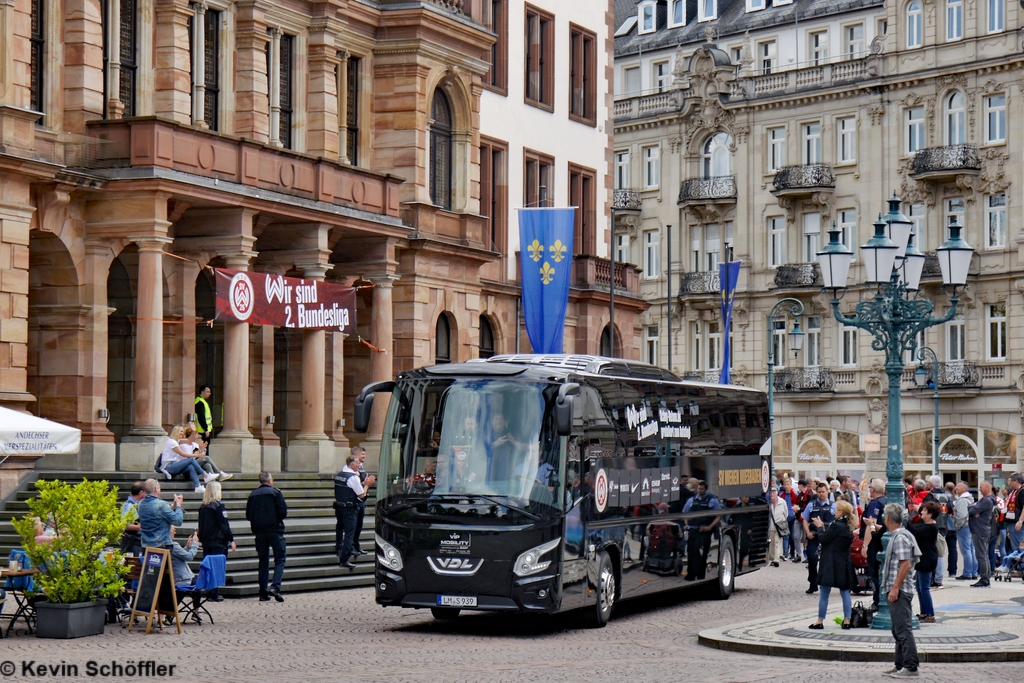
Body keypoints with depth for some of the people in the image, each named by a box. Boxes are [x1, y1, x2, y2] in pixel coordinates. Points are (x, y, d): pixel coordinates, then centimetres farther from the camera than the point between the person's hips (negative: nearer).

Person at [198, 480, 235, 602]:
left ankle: (209, 592, 12)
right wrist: (231, 539, -9)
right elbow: (224, 525, -13)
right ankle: (214, 594, -5)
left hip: (206, 542, 7)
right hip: (219, 542, -7)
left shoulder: (203, 507, 9)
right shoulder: (219, 506, -11)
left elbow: (201, 525, 15)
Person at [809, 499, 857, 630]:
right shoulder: (848, 527, 8)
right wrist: (823, 527, 14)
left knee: (824, 593, 0)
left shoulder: (836, 525, -17)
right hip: (844, 563, 7)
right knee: (845, 592, 9)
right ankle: (847, 620, 7)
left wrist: (819, 527, 2)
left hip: (831, 564, -7)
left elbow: (823, 540, -12)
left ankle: (820, 621, 3)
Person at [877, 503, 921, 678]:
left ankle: (911, 667, -10)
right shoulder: (896, 535, 16)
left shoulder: (900, 537, -15)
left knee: (903, 630, -10)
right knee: (899, 630, 16)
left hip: (899, 590, -11)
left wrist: (895, 588, -22)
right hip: (898, 590, 11)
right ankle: (900, 665, 22)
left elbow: (906, 564, -22)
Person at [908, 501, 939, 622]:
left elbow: (915, 532, -29)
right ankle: (924, 613, 24)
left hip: (927, 561, -11)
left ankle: (931, 615, -4)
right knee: (919, 586, 16)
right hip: (922, 559, 11)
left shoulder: (931, 527, -20)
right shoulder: (924, 524, 12)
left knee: (924, 587, -8)